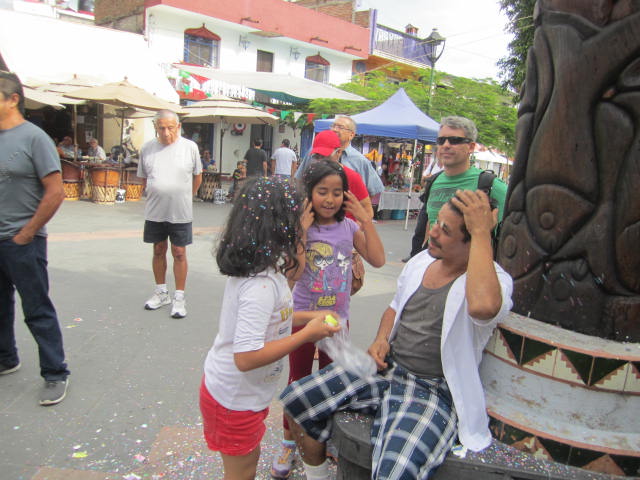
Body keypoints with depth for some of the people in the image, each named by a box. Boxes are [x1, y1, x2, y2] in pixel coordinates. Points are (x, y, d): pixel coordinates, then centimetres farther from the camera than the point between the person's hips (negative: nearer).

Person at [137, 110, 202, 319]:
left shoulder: (190, 147, -6)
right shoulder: (147, 148, 0)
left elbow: (197, 177, 5)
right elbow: (144, 179, 13)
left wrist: (183, 198, 8)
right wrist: (155, 197, 8)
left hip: (180, 213, -3)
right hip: (154, 211, 3)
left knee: (179, 253, 3)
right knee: (159, 251, 14)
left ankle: (179, 297, 14)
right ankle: (161, 292, 31)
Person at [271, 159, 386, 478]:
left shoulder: (350, 227, -4)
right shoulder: (299, 226, -14)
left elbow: (378, 260, -10)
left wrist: (366, 220, -13)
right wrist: (301, 228, -27)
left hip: (338, 317, 3)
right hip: (303, 316, -3)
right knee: (299, 380, 15)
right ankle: (289, 442, 33)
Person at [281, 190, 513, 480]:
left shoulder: (494, 280, -14)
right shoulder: (420, 261, 6)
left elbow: (483, 307, -42)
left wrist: (482, 232, -32)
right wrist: (381, 339, 2)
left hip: (432, 391, -6)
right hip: (385, 368, 7)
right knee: (294, 399, -1)